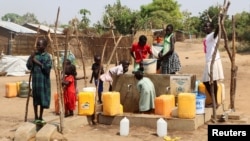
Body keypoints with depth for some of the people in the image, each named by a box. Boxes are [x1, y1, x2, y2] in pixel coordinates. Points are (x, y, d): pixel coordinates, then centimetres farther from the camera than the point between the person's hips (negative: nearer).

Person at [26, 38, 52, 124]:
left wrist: (38, 63, -16)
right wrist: (31, 58, -12)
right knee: (35, 98, 7)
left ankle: (40, 117, 17)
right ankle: (36, 117, 18)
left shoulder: (47, 56, -5)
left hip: (44, 80, -2)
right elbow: (29, 67, 0)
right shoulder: (34, 55, 4)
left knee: (43, 98, 5)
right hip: (35, 79, 2)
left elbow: (48, 68, -15)